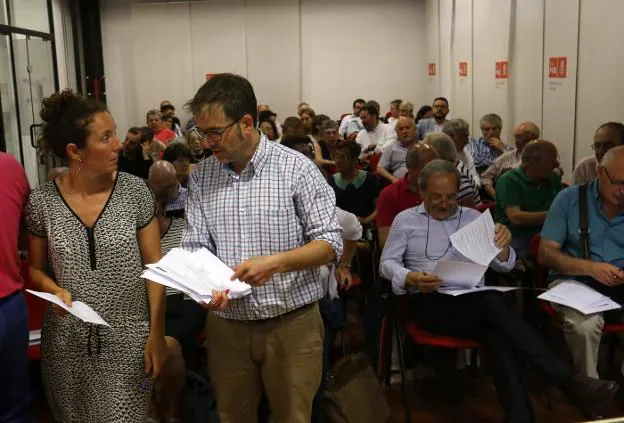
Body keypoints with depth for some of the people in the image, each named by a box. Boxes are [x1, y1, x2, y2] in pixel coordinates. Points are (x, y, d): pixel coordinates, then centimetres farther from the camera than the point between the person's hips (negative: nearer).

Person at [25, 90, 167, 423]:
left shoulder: (135, 191, -8)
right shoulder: (41, 201, -6)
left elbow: (153, 265, -3)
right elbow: (35, 269, 8)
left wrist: (157, 332, -5)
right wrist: (55, 290, -14)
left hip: (127, 339, -1)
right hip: (67, 340, 1)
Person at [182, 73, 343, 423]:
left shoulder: (297, 168, -12)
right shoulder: (201, 176, 1)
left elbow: (331, 243, -11)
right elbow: (196, 247, 1)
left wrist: (277, 262, -26)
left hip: (291, 324, -3)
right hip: (226, 324, 4)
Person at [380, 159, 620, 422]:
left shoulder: (473, 218, 18)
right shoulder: (405, 220, 12)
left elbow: (503, 266, 16)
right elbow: (387, 263, 6)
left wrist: (503, 246, -9)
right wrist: (411, 279, -16)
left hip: (474, 303, 3)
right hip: (429, 304, -3)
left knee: (497, 335, -34)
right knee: (492, 302, -33)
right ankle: (566, 380, -33)